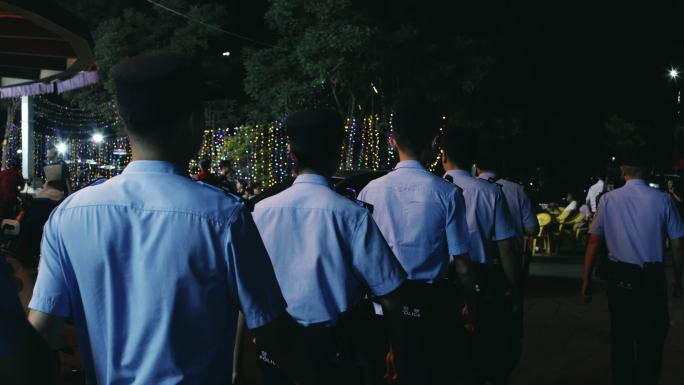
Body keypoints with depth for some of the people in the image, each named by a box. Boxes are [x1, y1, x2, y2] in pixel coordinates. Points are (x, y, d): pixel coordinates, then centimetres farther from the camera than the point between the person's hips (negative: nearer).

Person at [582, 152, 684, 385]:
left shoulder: (608, 199, -4)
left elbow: (594, 241, -6)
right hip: (652, 279, -1)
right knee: (650, 341, 10)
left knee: (620, 337, 15)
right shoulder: (662, 199, -5)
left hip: (619, 278, 1)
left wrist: (586, 280, 0)